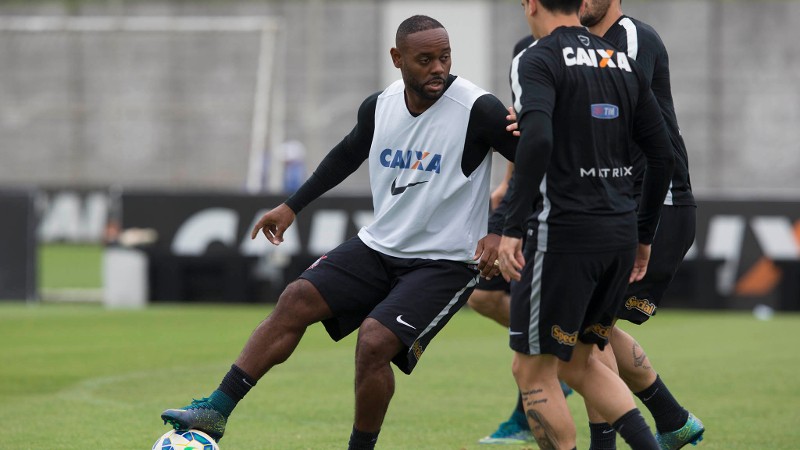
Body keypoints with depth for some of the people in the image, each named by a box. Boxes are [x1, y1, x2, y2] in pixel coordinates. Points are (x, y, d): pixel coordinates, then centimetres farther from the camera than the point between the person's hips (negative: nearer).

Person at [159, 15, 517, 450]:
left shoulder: (478, 110, -18)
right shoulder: (379, 107, 1)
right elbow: (348, 154, 22)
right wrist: (292, 206, 23)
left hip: (445, 263, -6)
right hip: (378, 246, 6)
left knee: (374, 342, -23)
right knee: (297, 299, -9)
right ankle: (215, 411, -8)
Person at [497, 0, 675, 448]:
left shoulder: (536, 61, -7)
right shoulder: (624, 64, 13)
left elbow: (537, 140, -24)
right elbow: (663, 155, 13)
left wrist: (512, 229, -23)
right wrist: (643, 236, 22)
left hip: (564, 232, -7)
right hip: (620, 234, 7)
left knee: (533, 371, 4)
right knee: (578, 362, 20)